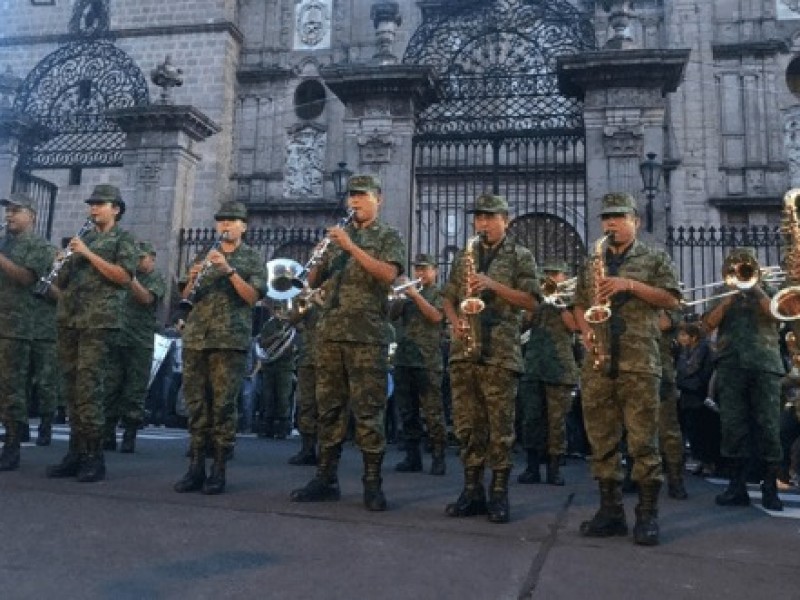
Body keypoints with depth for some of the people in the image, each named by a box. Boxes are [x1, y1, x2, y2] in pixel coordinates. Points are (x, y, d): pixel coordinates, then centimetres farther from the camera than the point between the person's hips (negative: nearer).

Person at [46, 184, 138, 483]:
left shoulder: (123, 239, 4)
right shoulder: (83, 237, 23)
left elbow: (124, 276, -11)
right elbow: (63, 281, 24)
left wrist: (88, 254, -13)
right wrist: (65, 261, 2)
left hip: (100, 322, -7)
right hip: (69, 320, 7)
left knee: (89, 389, -11)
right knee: (72, 389, 6)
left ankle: (94, 458, -7)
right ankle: (76, 453, 12)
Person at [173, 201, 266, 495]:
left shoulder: (252, 259, 7)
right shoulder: (205, 256, 19)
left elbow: (253, 296, -6)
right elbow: (187, 298, 16)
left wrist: (229, 269, -17)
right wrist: (192, 279, -6)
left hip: (230, 340, -4)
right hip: (195, 338, 4)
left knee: (223, 404, -5)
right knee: (196, 403, 4)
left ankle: (219, 470, 1)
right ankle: (196, 467, 9)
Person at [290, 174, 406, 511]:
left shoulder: (388, 237, 6)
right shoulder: (337, 236, 20)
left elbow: (388, 273, -13)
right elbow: (313, 282, 16)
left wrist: (351, 247, -18)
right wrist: (320, 261, -5)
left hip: (367, 335, -5)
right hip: (329, 332, 5)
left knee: (368, 410, -4)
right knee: (329, 407, 7)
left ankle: (372, 483, 3)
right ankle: (326, 479, 13)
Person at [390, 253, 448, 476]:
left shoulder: (439, 293, 7)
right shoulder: (407, 292, 20)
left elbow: (436, 316, -10)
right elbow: (392, 316, 9)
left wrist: (415, 294, -13)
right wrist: (398, 296, -7)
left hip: (428, 360, -5)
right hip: (403, 358, 5)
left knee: (432, 412, -5)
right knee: (407, 411, 6)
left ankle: (438, 457, 0)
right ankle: (412, 456, 13)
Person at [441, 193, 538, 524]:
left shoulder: (521, 256, 6)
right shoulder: (463, 255, 18)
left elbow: (531, 300, -3)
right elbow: (448, 298, 20)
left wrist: (493, 285, -13)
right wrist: (454, 320, -1)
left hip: (500, 351, -4)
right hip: (463, 349, 4)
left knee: (500, 427, -2)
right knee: (467, 424, 5)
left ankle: (499, 494, 7)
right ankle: (472, 490, 14)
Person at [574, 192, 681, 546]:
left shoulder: (655, 259, 9)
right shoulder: (592, 263, 19)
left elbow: (671, 300, 0)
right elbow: (579, 306, 20)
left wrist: (630, 285, -11)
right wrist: (585, 331, 0)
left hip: (639, 360, -4)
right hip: (597, 361, 4)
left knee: (642, 441, -4)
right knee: (601, 439, 5)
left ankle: (648, 514, 5)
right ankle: (610, 510, 13)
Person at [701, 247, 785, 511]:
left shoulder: (767, 291, 17)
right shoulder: (723, 297, 18)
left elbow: (775, 315, -4)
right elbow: (709, 324, 1)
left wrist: (755, 288, -3)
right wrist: (730, 295, -3)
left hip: (764, 364, -1)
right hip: (730, 365, 1)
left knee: (768, 427, -4)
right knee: (732, 427, -2)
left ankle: (770, 488, 1)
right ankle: (737, 486, 3)